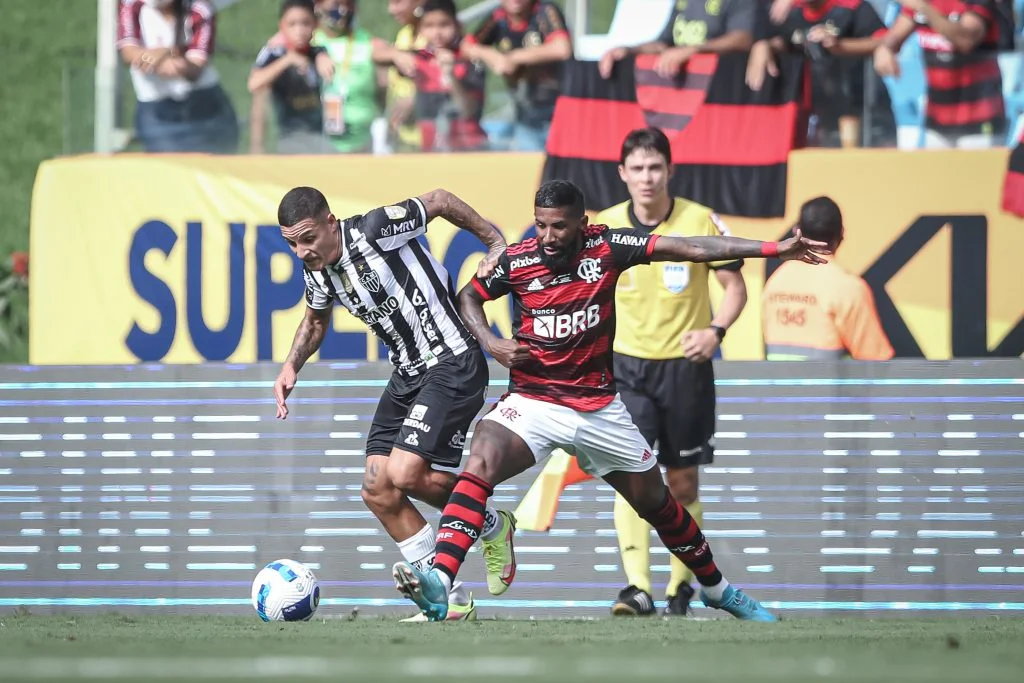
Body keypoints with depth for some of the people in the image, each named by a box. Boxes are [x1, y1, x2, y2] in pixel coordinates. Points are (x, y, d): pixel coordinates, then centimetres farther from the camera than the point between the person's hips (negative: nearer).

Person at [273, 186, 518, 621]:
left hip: (453, 364, -8)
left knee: (406, 474, -22)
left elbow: (439, 201, -5)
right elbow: (316, 319, 25)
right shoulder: (316, 272, 4)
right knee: (377, 491, -1)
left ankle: (493, 527, 6)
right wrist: (292, 365, 9)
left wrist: (495, 241, -3)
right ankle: (451, 601, 9)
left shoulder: (375, 230, -19)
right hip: (407, 375, 8)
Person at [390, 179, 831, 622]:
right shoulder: (517, 261, -8)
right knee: (480, 465, -30)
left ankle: (716, 588, 39)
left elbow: (688, 249, -12)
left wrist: (773, 249, -15)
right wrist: (490, 343, -8)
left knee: (656, 502, 15)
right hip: (533, 402, -2)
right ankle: (438, 584, -40)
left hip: (599, 408, 2)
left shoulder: (606, 247, -8)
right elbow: (469, 296, 11)